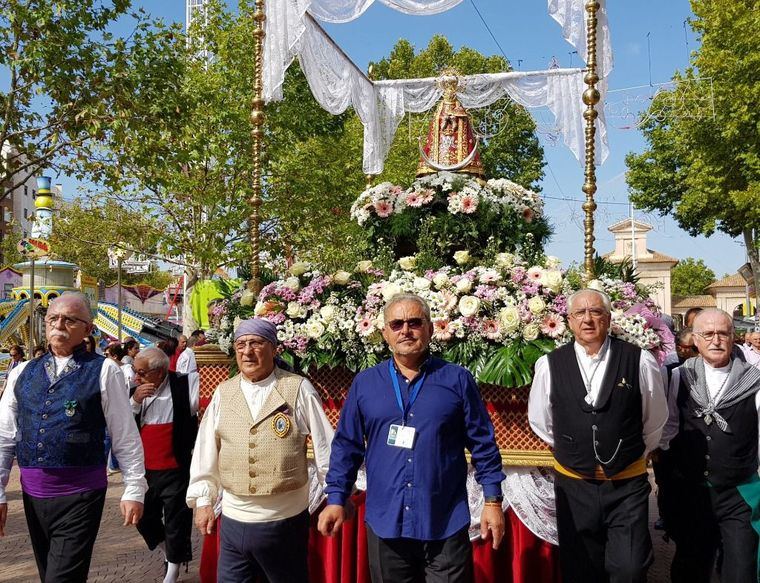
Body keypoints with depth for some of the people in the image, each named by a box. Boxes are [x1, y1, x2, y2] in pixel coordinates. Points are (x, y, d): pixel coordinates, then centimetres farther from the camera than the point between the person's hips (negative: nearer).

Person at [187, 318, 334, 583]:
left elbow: (325, 447, -3)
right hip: (234, 520, 3)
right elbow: (205, 452, 9)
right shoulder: (222, 393, 3)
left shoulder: (299, 389, -7)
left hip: (286, 520, -2)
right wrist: (203, 500, 8)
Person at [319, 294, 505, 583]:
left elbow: (483, 444, 2)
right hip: (385, 524, 2)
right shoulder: (364, 383, 3)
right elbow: (346, 445, 7)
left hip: (445, 525, -1)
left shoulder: (457, 379, -1)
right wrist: (336, 499, 2)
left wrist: (492, 500, -1)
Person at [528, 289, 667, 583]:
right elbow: (540, 421, 10)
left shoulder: (640, 361, -8)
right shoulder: (549, 365, -5)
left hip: (627, 485, -1)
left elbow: (655, 421, 8)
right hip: (573, 484, 1)